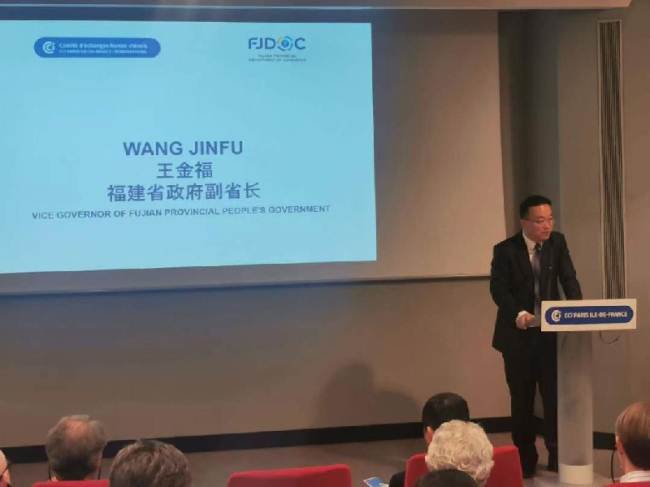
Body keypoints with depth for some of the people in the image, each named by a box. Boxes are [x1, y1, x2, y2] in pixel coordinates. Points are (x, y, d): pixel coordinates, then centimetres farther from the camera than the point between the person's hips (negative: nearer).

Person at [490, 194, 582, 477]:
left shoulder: (558, 242, 3)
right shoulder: (505, 250, -7)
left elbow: (569, 279, -3)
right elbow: (498, 288, -13)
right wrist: (518, 314, -30)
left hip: (551, 332, 2)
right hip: (518, 334, -2)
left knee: (555, 395, 0)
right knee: (522, 399, 7)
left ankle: (558, 455, 13)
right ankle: (525, 459, 19)